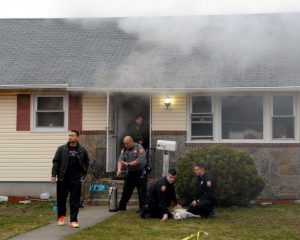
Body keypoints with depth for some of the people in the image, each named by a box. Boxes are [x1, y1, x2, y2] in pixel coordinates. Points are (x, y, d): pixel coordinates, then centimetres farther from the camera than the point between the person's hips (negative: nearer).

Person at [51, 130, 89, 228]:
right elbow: (55, 162, 2)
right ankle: (61, 216, 31)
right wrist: (54, 175, -6)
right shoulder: (61, 149, 2)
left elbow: (86, 163, 16)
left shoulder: (82, 151, 5)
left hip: (76, 179, 0)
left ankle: (73, 220, 3)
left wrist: (83, 175, 6)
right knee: (61, 199, 10)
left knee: (75, 200, -2)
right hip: (62, 178, 0)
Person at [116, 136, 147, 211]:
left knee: (142, 192, -5)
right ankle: (121, 207, 23)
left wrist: (128, 164, -23)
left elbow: (139, 161, -22)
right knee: (126, 191, 13)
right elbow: (120, 160, -4)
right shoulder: (124, 150, 6)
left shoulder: (139, 148, -11)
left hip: (140, 173, -6)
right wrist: (119, 169, -21)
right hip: (129, 173, 6)